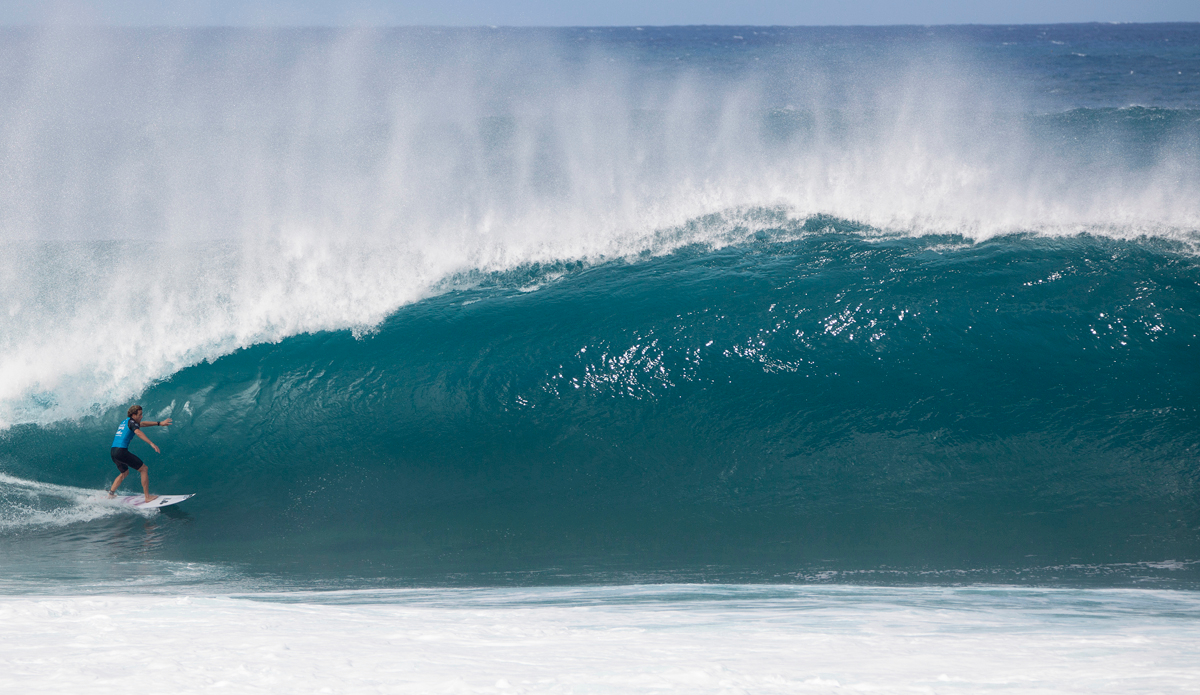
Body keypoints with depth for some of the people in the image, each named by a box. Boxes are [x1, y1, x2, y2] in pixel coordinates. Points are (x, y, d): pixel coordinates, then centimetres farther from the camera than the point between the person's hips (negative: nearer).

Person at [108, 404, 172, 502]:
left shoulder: (125, 421, 24)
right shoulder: (132, 422, -3)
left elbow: (142, 424, 35)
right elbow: (138, 432, -24)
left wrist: (159, 424, 38)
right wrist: (151, 444, -33)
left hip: (113, 452, 9)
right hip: (121, 451, -9)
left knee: (125, 472, 32)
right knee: (144, 469, -1)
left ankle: (111, 493, 25)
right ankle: (147, 497, -3)